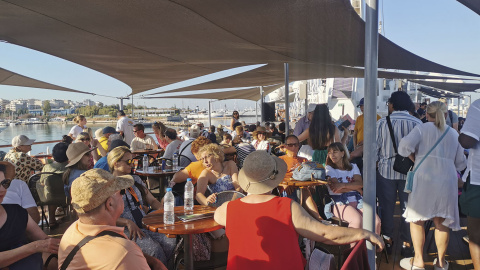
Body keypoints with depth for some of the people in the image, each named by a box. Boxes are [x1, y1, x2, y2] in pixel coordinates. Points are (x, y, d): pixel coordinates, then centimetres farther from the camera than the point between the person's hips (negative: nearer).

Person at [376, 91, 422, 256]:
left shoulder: (381, 123, -10)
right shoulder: (417, 123, -7)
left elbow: (375, 148, -6)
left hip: (386, 170, 0)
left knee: (387, 207, 13)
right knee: (408, 208, 11)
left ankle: (387, 241, 23)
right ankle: (406, 243, 19)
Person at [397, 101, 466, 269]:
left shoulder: (422, 129, 0)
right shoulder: (454, 134, 13)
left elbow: (404, 147, -15)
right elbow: (460, 164, 16)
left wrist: (414, 156, 4)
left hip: (424, 179, -4)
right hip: (448, 181, 4)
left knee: (417, 219, 8)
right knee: (441, 222, 13)